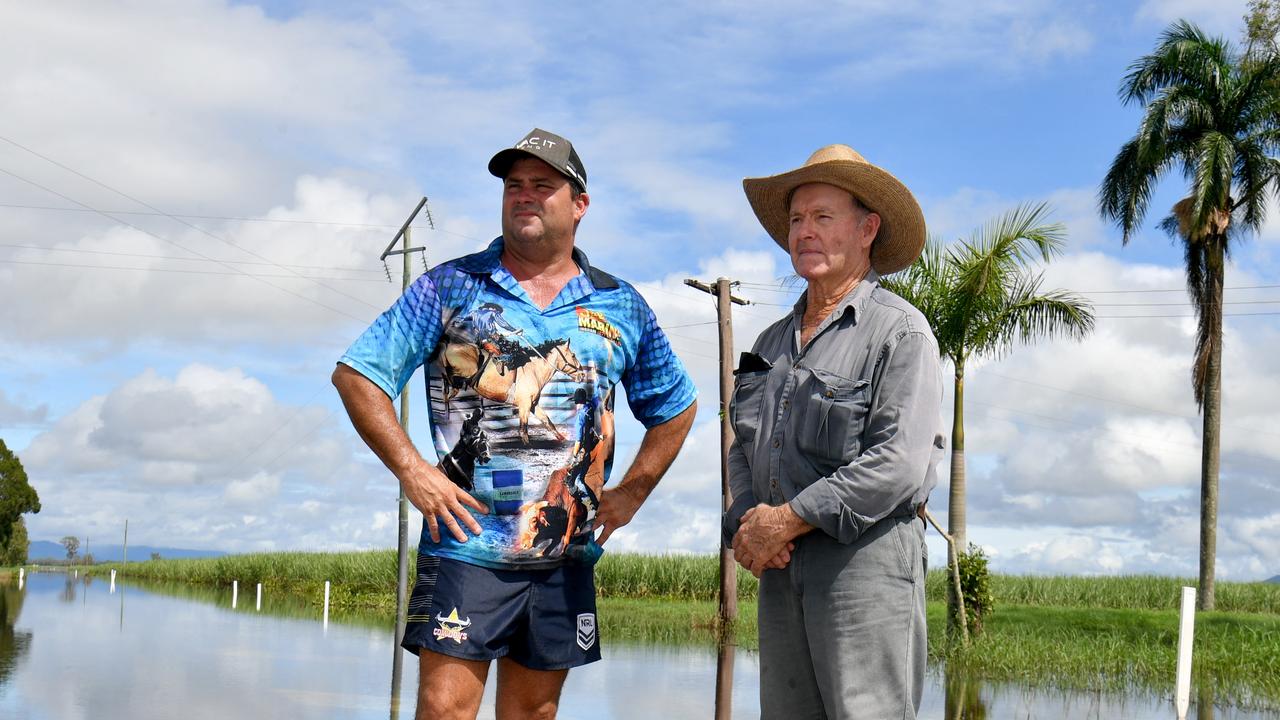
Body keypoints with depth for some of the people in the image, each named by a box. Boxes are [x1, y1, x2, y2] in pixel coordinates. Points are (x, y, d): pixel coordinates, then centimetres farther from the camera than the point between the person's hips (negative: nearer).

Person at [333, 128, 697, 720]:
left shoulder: (621, 307, 11)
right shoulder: (451, 287, 2)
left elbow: (675, 406, 21)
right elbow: (356, 374, 0)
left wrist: (632, 492, 9)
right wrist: (411, 469, -9)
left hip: (566, 558, 3)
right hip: (467, 543, -3)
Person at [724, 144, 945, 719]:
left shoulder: (899, 331, -4)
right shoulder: (773, 341, 20)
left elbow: (901, 462, -15)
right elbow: (742, 447, 19)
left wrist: (787, 519, -15)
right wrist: (745, 521, -3)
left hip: (865, 558, -6)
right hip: (781, 567, 7)